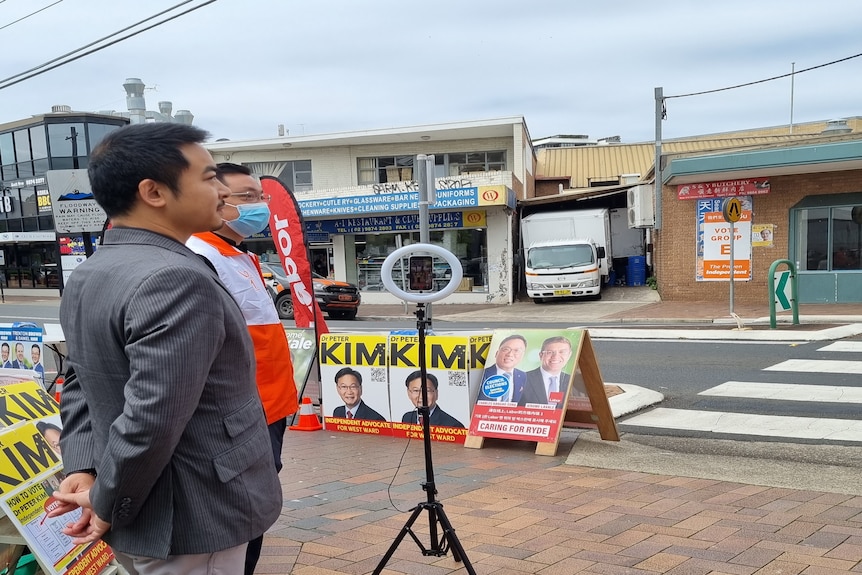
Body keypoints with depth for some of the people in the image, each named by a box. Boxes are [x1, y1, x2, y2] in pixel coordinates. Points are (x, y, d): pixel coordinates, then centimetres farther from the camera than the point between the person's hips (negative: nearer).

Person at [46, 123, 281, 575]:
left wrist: (82, 469, 0)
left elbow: (80, 382, 10)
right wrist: (107, 506, -16)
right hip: (189, 527, -9)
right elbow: (152, 419, -30)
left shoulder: (86, 276, 6)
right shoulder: (175, 280, -25)